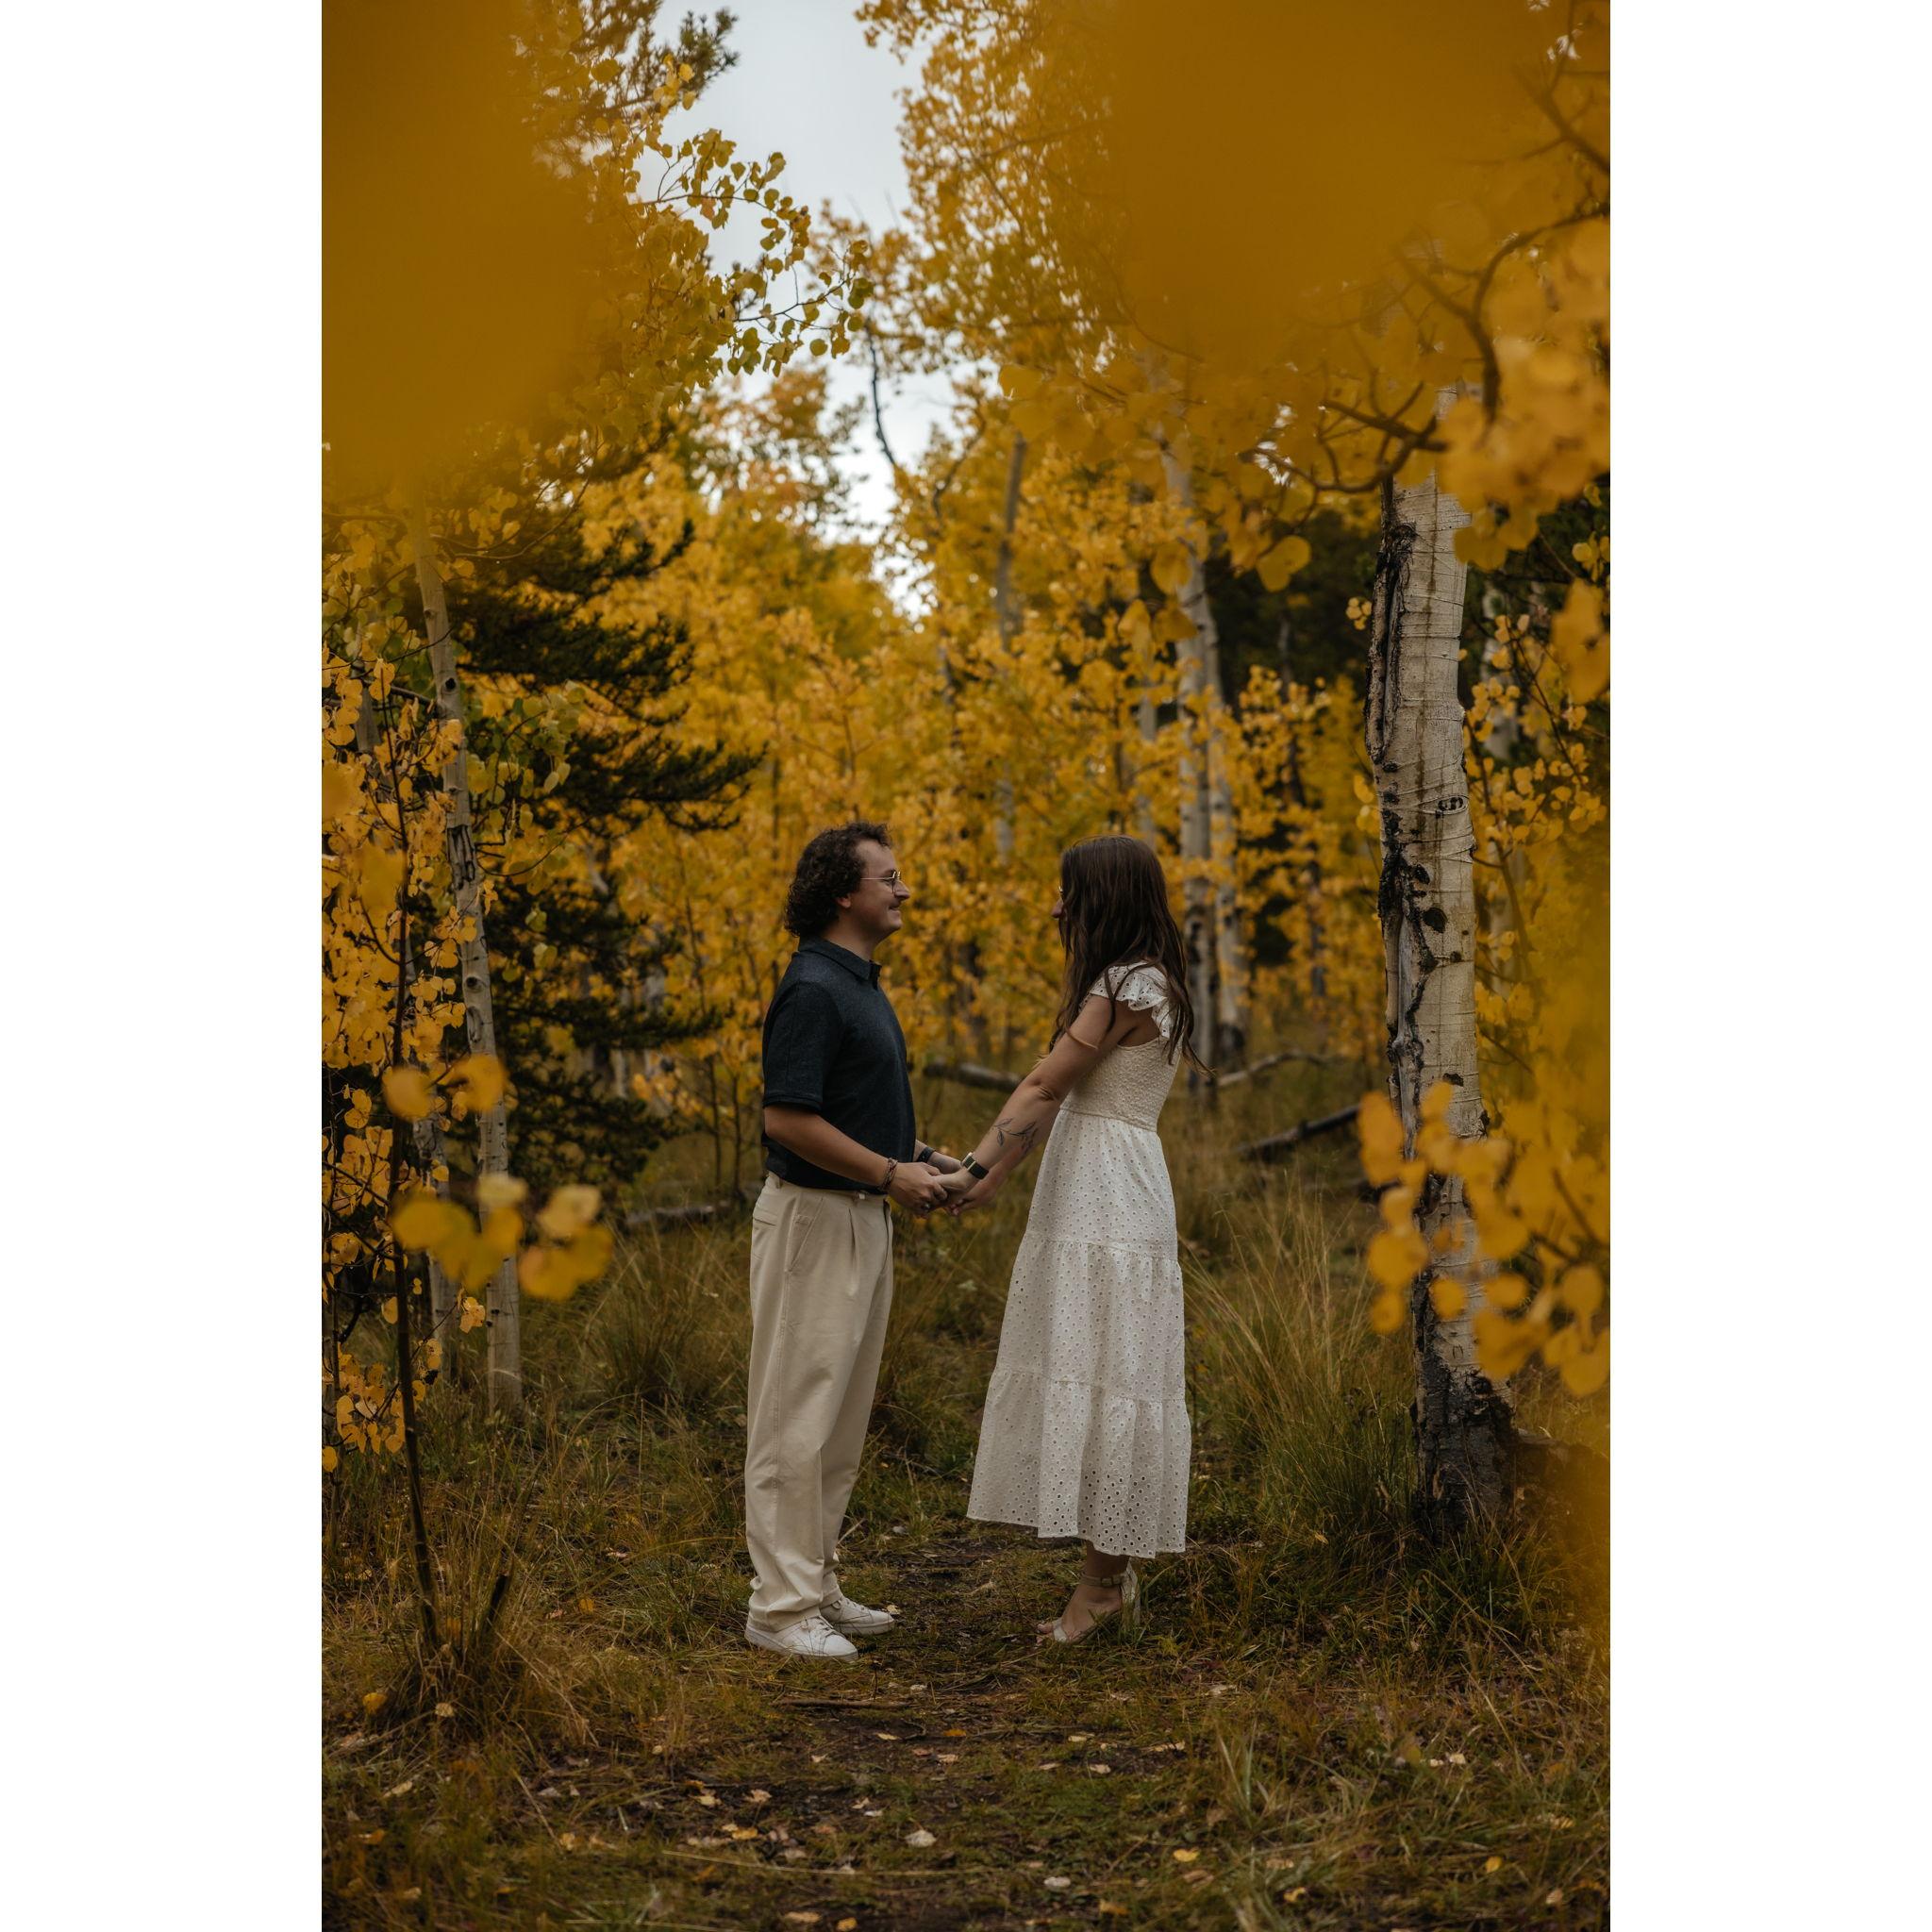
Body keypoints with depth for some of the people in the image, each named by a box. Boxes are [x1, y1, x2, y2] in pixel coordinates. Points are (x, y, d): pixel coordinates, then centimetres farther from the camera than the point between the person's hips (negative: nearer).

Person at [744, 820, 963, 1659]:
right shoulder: (812, 990, -18)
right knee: (797, 1415, -5)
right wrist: (891, 1174, -18)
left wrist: (918, 1156, 11)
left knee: (841, 1418, 14)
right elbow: (787, 1119, -23)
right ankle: (780, 1606, 0)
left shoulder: (859, 984, 14)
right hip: (813, 1218, -10)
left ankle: (817, 1586, 21)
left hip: (861, 1218, 10)